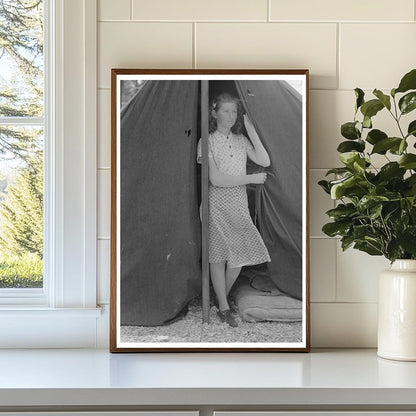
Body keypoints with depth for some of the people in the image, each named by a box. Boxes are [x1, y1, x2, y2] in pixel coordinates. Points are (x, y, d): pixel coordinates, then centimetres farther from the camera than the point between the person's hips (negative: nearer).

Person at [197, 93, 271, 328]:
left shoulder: (241, 140, 9)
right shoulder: (208, 142, -5)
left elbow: (265, 162, -4)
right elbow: (215, 179, -14)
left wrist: (252, 131, -8)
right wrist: (251, 178, -12)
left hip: (239, 203, 4)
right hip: (218, 204, -4)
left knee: (241, 254, 2)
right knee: (219, 257, -1)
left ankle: (223, 296, 26)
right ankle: (224, 308, 10)